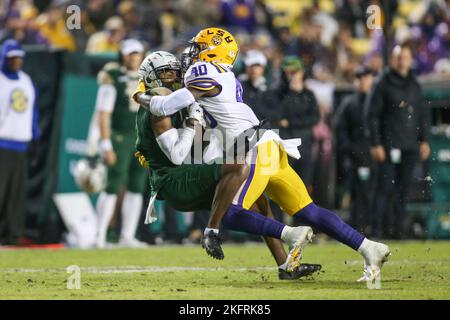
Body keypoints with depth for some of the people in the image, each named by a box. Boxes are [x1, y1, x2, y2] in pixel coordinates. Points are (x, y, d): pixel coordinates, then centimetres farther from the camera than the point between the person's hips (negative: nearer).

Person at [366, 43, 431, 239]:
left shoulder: (414, 85, 14)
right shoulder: (383, 84, -2)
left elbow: (422, 114, 20)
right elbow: (372, 115, -4)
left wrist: (424, 140, 13)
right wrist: (375, 144, -10)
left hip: (410, 145, 5)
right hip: (389, 145, -5)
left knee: (404, 187, 5)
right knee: (386, 186, -10)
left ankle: (398, 228, 10)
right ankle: (377, 228, -10)